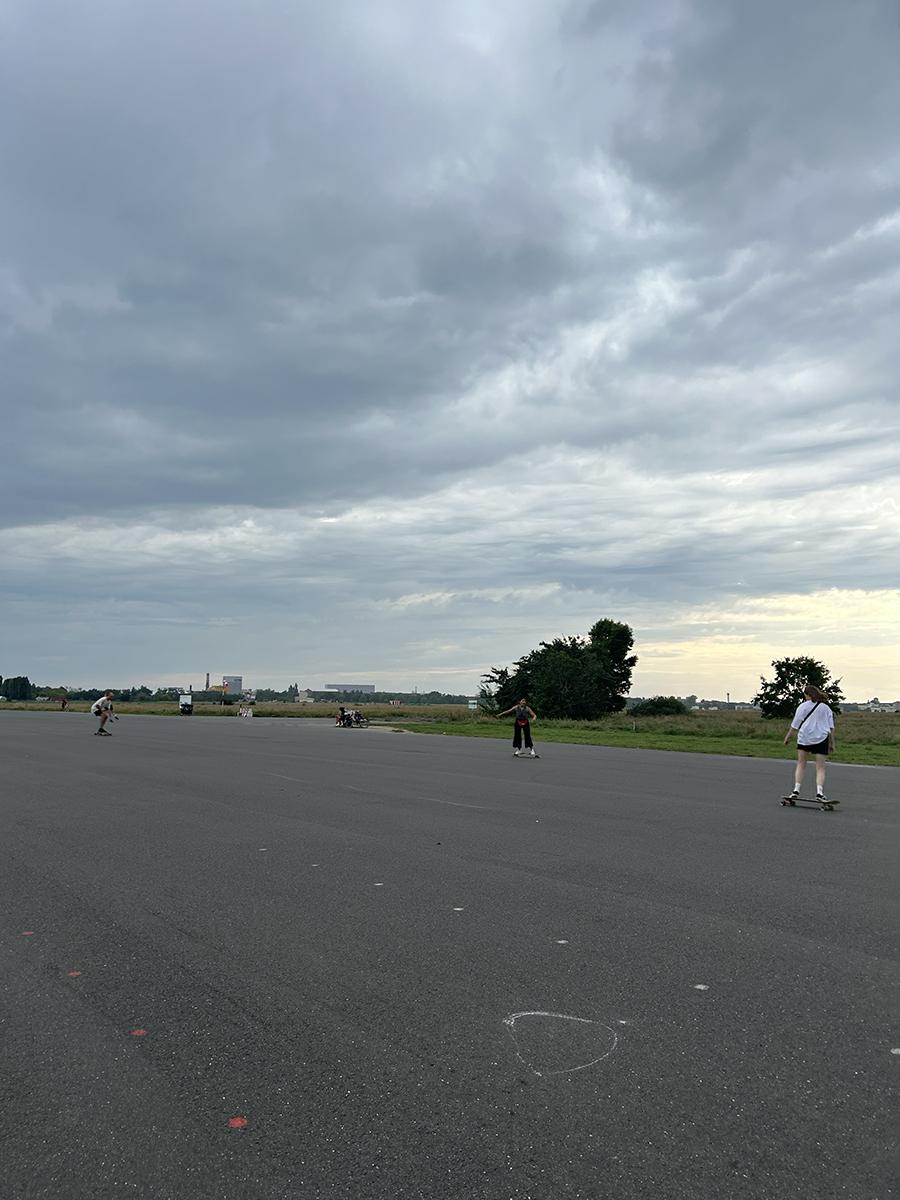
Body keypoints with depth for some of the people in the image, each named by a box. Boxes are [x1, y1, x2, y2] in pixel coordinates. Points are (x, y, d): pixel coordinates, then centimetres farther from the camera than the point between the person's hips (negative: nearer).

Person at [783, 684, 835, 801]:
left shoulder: (803, 706, 2)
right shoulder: (826, 708, 12)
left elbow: (794, 725, 0)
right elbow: (831, 727, 10)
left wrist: (787, 737, 10)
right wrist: (831, 744, 14)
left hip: (804, 739, -1)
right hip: (821, 739, 1)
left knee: (801, 764, 11)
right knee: (820, 768, 1)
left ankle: (796, 790, 4)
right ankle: (819, 792, -14)